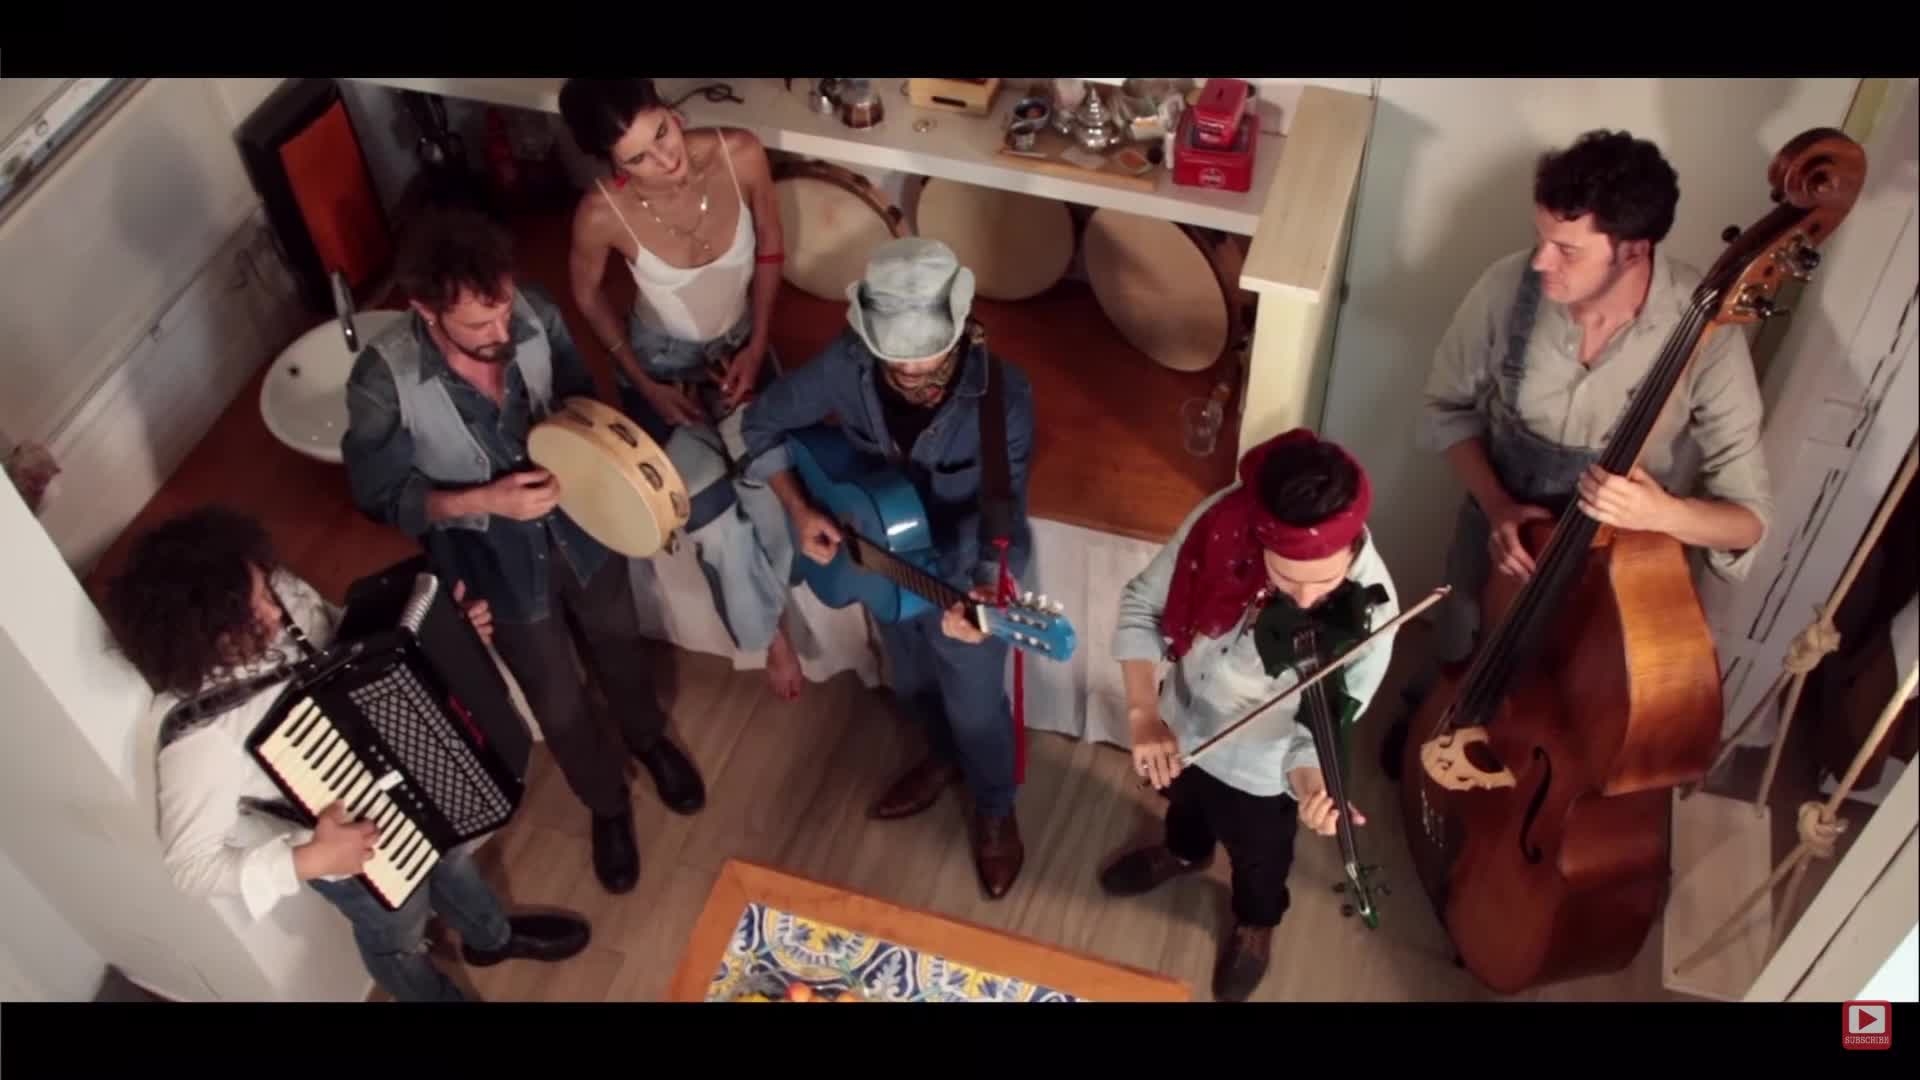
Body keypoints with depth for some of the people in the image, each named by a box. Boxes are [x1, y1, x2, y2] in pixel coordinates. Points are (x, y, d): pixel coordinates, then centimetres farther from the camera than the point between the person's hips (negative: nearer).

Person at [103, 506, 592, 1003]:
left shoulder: (279, 590, -24)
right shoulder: (197, 734, -40)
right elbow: (191, 865, -31)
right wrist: (310, 860, -40)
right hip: (346, 841, -6)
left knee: (448, 855, 34)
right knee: (398, 935, 25)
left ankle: (492, 936, 66)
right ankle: (440, 996, 58)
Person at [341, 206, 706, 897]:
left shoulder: (534, 314, -24)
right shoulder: (383, 382, -31)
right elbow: (380, 495, -17)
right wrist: (484, 501, -30)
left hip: (577, 523, 3)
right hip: (495, 562, -3)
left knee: (619, 644, 29)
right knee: (558, 703, 19)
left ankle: (648, 738, 63)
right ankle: (607, 804, 50)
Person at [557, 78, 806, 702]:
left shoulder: (741, 155, -25)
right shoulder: (602, 213, -30)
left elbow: (769, 253, -5)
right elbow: (587, 296, -7)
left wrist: (757, 347, -8)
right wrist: (645, 384, -9)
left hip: (739, 349, 3)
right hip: (661, 365, -2)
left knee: (768, 500, -8)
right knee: (717, 523, -10)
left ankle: (764, 614, 26)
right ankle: (766, 633, 21)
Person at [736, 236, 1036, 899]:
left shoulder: (1003, 397, -34)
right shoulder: (847, 364, -25)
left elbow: (1005, 511, -34)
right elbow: (764, 422, -9)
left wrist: (989, 591, -53)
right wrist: (799, 510, -19)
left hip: (962, 577, -4)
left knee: (976, 706, 17)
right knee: (912, 682, 29)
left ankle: (994, 811, 48)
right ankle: (943, 758, 63)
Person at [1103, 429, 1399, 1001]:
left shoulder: (1369, 614, -37)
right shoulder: (1221, 521, -32)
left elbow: (1322, 731, -26)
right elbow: (1142, 603, -16)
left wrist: (1310, 784, -48)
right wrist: (1142, 713, -26)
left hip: (1257, 772, -2)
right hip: (1180, 726, 2)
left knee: (1258, 855, 30)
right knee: (1182, 800, 36)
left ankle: (1255, 921, 66)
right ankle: (1184, 852, 72)